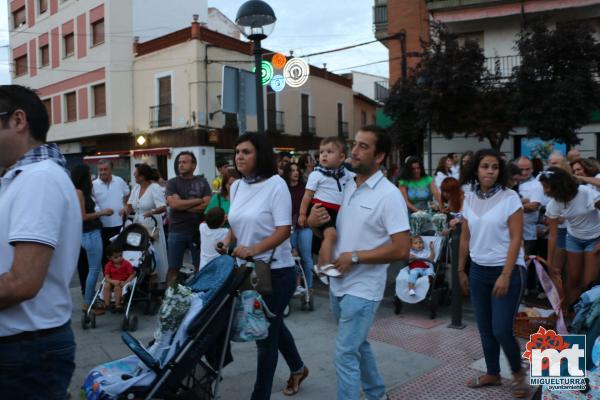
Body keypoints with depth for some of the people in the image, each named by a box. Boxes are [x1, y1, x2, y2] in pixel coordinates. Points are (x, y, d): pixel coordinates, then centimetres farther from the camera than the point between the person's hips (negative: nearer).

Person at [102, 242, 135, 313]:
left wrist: (125, 282, -24)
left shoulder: (126, 264, -10)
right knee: (106, 285, -25)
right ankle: (107, 304, -20)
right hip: (113, 283, 3)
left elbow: (132, 274, -10)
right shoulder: (108, 265, -4)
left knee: (117, 287, -32)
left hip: (123, 283, -3)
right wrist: (113, 281, -30)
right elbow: (107, 278, -9)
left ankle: (118, 305, -22)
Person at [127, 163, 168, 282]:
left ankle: (161, 281, 11)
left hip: (152, 227, -6)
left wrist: (152, 212, -37)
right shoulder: (136, 188, 11)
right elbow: (130, 205, 11)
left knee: (155, 255, -1)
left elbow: (163, 207, -20)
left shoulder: (155, 188, -12)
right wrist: (126, 210, -11)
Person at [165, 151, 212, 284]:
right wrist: (198, 200, -9)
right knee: (173, 268, 6)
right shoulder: (172, 183, 3)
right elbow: (174, 204, -13)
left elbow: (207, 205, -8)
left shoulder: (202, 182, 4)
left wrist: (183, 205, -11)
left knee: (200, 267, 9)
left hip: (198, 230, 0)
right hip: (177, 231, 0)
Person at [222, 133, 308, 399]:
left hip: (275, 271, -7)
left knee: (266, 333, 2)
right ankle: (297, 368, 47)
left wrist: (254, 249, -32)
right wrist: (227, 242, -2)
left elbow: (284, 230, -20)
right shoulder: (236, 186, 5)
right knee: (273, 324, 22)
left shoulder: (276, 184, -15)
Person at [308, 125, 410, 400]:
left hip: (362, 289, -7)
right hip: (338, 283, 8)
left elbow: (401, 249, -21)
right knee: (357, 344, 23)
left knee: (345, 354, -4)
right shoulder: (345, 186, 4)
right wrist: (312, 222, -8)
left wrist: (355, 257, -20)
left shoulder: (389, 195, -16)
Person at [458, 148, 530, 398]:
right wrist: (461, 270, 10)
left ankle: (518, 373, 23)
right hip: (478, 271, 5)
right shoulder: (469, 199, 3)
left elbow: (516, 239, -13)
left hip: (507, 270, -4)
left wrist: (505, 276, -17)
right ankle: (492, 374, 30)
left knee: (501, 330, -4)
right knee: (485, 328, 11)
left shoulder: (510, 198, -11)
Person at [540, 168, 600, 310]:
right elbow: (553, 235, -9)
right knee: (573, 279, 5)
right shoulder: (554, 204, -14)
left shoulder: (586, 193, -27)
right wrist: (549, 262, -9)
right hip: (574, 239, 3)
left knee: (588, 282, -6)